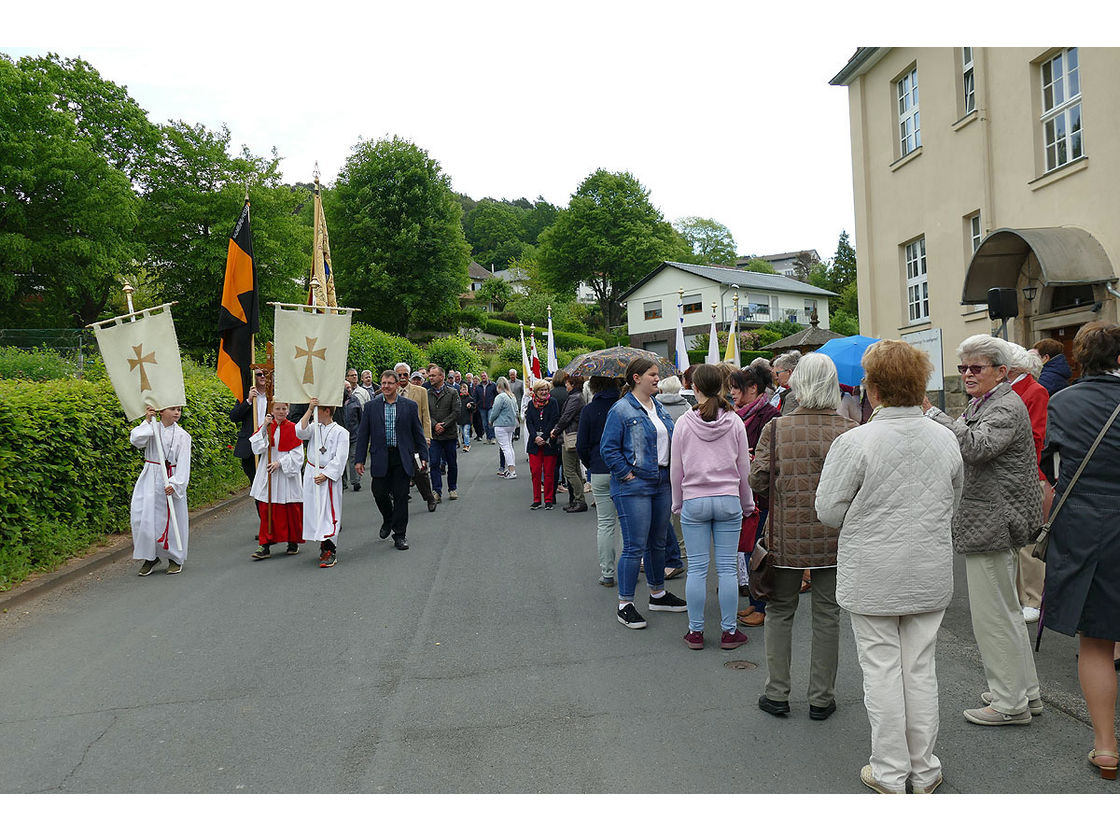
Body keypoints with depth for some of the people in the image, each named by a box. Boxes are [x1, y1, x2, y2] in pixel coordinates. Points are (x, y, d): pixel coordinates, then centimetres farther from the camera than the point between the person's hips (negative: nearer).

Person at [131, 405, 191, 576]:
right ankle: (150, 557, 19)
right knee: (144, 516, -1)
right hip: (150, 479, 2)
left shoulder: (182, 435, -4)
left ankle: (175, 558, 23)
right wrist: (147, 421, -12)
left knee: (172, 519, 5)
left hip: (171, 480, -2)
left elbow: (183, 463, -9)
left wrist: (175, 484, -18)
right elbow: (136, 440, -14)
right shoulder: (152, 429, 3)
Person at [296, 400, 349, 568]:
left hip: (329, 477, -5)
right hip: (311, 475, 5)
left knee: (328, 513, -8)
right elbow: (301, 432, -14)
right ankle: (323, 545, 23)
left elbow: (339, 459, -10)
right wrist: (309, 410, -17)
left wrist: (325, 475, -15)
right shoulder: (314, 427, 8)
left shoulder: (341, 432, -6)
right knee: (314, 511, 9)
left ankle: (330, 552, -6)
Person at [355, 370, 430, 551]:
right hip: (380, 457, 1)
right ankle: (388, 519, 32)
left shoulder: (410, 406, 2)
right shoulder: (371, 406, 4)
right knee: (379, 493, 1)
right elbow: (363, 434, 5)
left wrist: (423, 456, 3)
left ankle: (399, 535, 11)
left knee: (401, 497, 1)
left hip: (402, 458, -1)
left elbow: (418, 433, 6)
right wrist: (360, 460, 1)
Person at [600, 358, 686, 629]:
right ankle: (624, 605, 6)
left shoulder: (659, 408, 13)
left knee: (658, 542, 17)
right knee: (635, 547, -5)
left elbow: (670, 441, 22)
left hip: (661, 484, 8)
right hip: (634, 487, -8)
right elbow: (608, 449, -13)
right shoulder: (621, 410, -11)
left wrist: (669, 471, 10)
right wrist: (627, 474, -15)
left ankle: (658, 593, 33)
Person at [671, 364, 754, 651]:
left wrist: (678, 503, 14)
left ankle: (695, 631, 13)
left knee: (697, 568, 5)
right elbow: (744, 469, 5)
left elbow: (676, 470, 1)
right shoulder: (734, 422, -1)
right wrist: (746, 503, 17)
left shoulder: (683, 423, -4)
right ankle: (729, 631, 13)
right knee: (727, 567, 5)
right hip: (729, 501, 1)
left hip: (694, 501, -1)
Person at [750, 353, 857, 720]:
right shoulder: (849, 431, -6)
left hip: (787, 535, 0)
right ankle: (821, 698, 21)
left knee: (780, 611, 14)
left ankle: (777, 693, 21)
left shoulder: (776, 427, -8)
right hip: (834, 538, 1)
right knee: (827, 615, 12)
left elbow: (757, 480, -9)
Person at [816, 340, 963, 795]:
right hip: (931, 576, 5)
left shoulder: (854, 442, -18)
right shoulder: (946, 438, -1)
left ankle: (890, 773, 19)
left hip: (873, 578, -4)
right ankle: (924, 770, 28)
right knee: (921, 669, 15)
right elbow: (953, 504, 12)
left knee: (881, 670, 7)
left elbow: (829, 511, -11)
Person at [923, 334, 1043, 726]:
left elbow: (974, 446, -33)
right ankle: (1026, 690, 34)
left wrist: (931, 412, -33)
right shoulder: (982, 404, 16)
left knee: (993, 615, -2)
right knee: (1005, 610, 20)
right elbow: (969, 450, 18)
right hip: (992, 524, 11)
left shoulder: (1007, 407, -16)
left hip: (993, 525, -11)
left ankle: (1010, 703, 11)